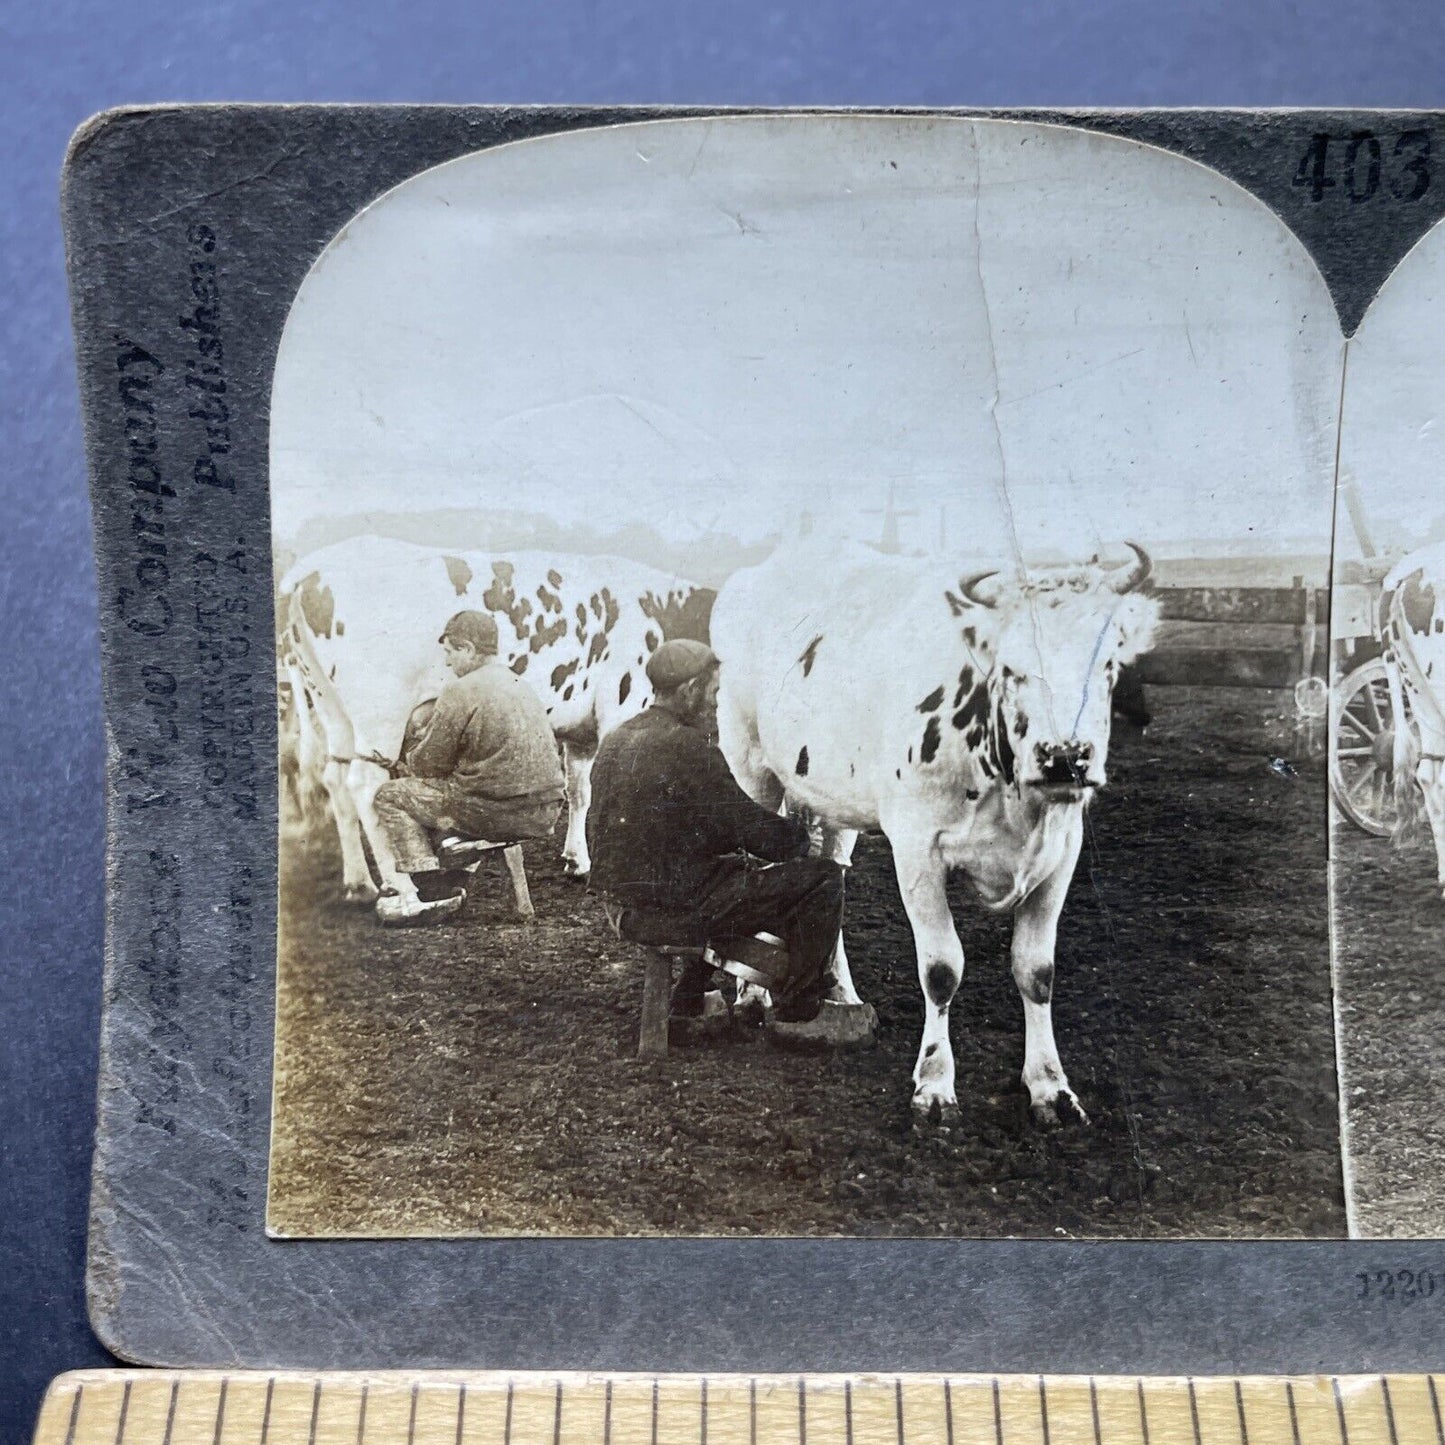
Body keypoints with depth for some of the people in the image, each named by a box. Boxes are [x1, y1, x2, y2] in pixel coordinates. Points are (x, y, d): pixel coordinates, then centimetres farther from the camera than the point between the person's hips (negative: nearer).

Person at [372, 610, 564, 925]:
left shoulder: (460, 692, -9)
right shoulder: (524, 688, 18)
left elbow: (430, 765, -3)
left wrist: (419, 735, 19)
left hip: (497, 813, -8)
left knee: (390, 796, 9)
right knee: (441, 794, 31)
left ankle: (431, 889, 2)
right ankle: (449, 884, 25)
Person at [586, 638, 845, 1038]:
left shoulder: (616, 740, 10)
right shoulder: (688, 747, -18)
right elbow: (750, 828, -15)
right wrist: (802, 834, 5)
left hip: (622, 905, 10)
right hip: (674, 910, -9)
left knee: (739, 865, 35)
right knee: (821, 878, -4)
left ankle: (688, 1001, 36)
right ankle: (795, 1016, 5)